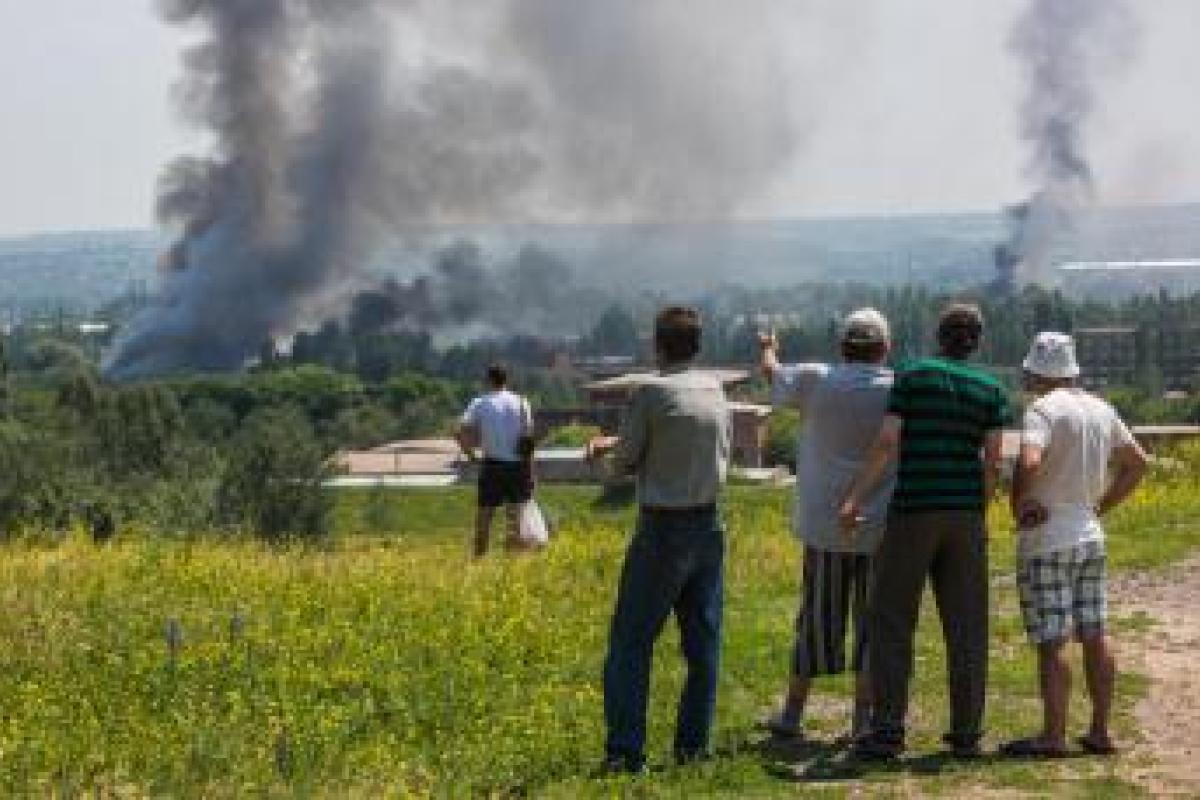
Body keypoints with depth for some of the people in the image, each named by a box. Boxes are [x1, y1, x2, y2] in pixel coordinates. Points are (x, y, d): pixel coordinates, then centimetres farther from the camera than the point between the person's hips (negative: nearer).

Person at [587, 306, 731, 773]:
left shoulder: (652, 392, -13)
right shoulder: (715, 391, 6)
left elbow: (624, 463, -6)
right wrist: (615, 442, 19)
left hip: (662, 529, -6)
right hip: (708, 527, 6)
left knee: (631, 642, 0)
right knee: (703, 642, 10)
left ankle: (625, 750, -4)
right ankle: (693, 743, 12)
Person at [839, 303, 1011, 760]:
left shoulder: (912, 376, -1)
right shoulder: (990, 390, 6)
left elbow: (887, 443, -9)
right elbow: (992, 460, 1)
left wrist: (855, 498, -7)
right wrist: (980, 514, 13)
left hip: (913, 511, -3)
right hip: (965, 514, 3)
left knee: (891, 622, 2)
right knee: (966, 626, 7)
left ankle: (888, 730, -4)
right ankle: (966, 733, 7)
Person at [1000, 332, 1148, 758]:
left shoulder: (1044, 409, -14)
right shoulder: (1101, 409, 10)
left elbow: (1028, 463, -29)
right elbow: (1137, 462, 19)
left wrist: (1018, 507, -14)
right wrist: (1102, 506, 16)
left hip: (1046, 537, -8)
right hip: (1090, 534, 8)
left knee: (1052, 641, -6)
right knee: (1094, 636, 9)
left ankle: (1053, 735, -5)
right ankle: (1100, 731, 13)